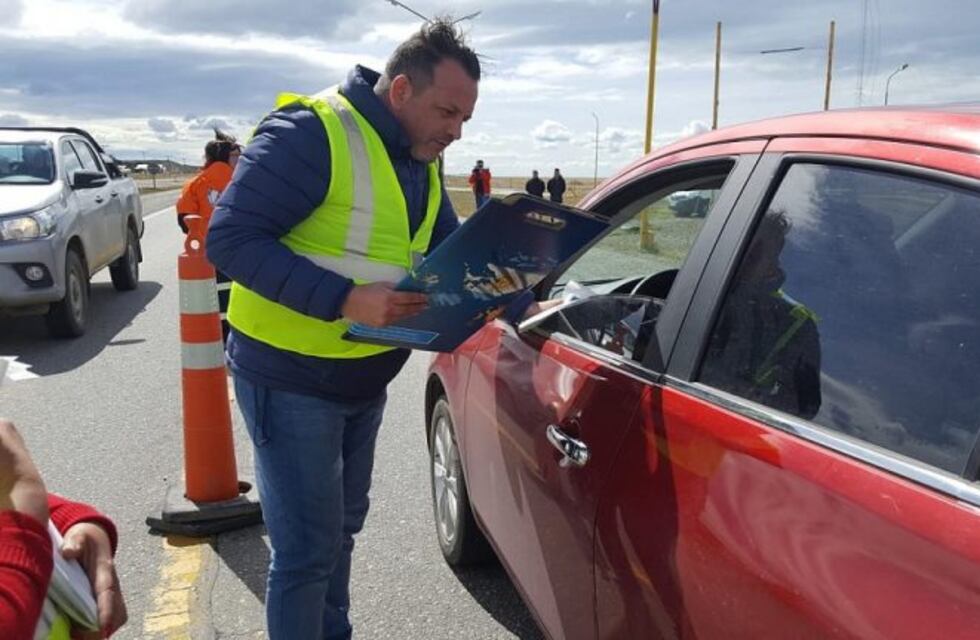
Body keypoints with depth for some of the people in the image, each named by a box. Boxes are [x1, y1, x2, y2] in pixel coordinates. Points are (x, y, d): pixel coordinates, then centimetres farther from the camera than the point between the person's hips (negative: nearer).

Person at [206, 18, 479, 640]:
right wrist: (346, 300, -33)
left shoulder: (422, 162, 6)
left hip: (365, 379, 8)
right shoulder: (311, 133, -21)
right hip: (291, 379, -8)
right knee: (308, 549, -2)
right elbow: (231, 238, -25)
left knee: (342, 527, 22)